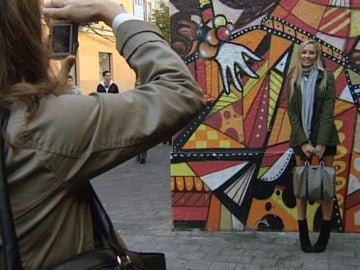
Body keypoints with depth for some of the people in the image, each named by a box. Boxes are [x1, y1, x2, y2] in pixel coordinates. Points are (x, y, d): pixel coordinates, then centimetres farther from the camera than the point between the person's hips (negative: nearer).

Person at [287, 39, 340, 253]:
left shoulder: (327, 78, 1)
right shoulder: (293, 80, 6)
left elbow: (328, 111, -7)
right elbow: (292, 113, 0)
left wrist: (321, 143, -16)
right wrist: (304, 142, -11)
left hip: (325, 137, -1)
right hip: (301, 138, 2)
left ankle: (325, 235, 10)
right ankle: (303, 235, 10)